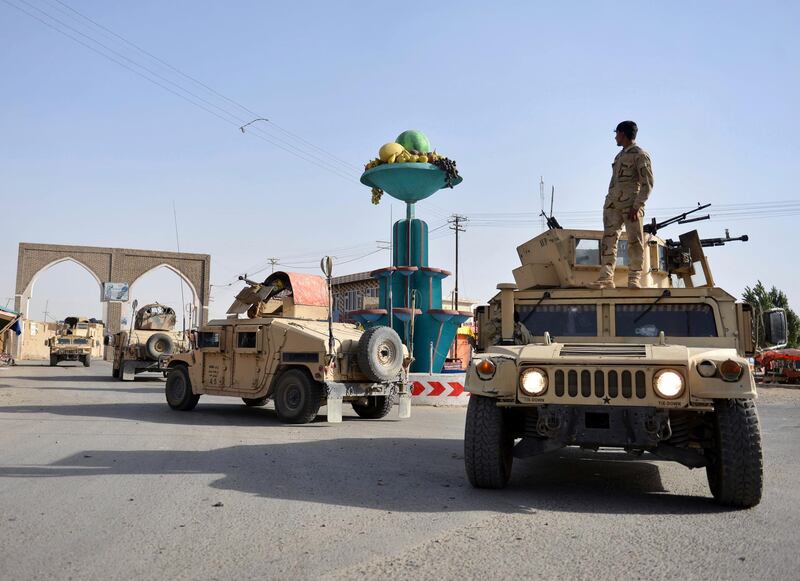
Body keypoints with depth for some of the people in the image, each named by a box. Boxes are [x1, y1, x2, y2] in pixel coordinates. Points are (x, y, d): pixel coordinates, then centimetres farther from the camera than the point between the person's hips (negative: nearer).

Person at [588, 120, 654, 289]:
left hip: (631, 204, -7)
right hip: (612, 203, 7)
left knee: (635, 241, -5)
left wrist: (637, 205, -15)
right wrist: (608, 202, 15)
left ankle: (634, 278, -3)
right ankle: (606, 278, -9)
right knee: (608, 239, -4)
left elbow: (647, 183, -6)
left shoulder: (640, 155, 1)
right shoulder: (619, 155, 25)